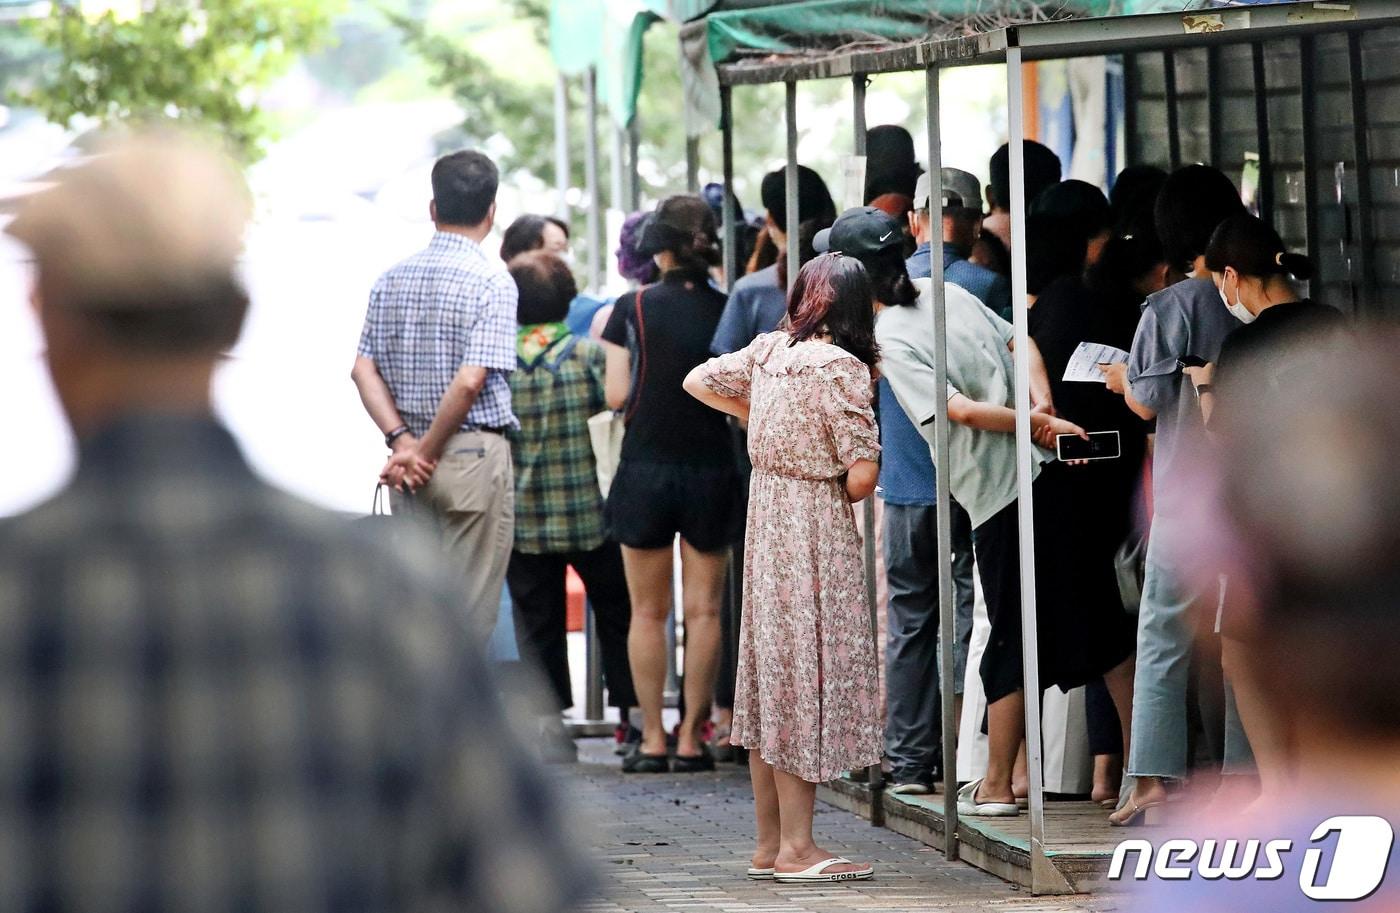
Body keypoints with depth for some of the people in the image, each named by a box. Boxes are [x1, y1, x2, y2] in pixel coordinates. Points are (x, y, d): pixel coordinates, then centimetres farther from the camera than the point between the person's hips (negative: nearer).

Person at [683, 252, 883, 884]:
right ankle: (797, 848, -1)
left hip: (764, 518, 7)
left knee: (771, 675, 11)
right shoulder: (840, 367, -15)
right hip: (816, 530, -7)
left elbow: (698, 381, 21)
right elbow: (862, 475, -18)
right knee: (807, 673, -3)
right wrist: (839, 493, 4)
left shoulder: (767, 351, 5)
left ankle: (769, 844, 17)